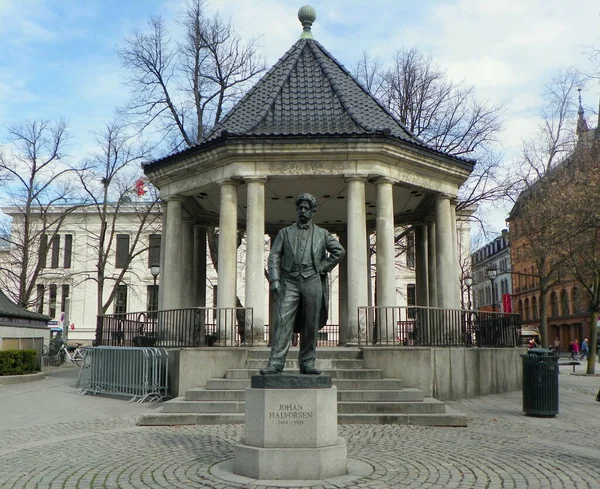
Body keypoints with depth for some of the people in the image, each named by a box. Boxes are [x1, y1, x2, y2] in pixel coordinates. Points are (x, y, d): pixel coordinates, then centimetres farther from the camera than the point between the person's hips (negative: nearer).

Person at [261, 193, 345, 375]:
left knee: (311, 325, 2)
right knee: (283, 321, -11)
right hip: (289, 282, -1)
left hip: (312, 282, 1)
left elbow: (339, 251, 13)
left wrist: (323, 267, 4)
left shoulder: (321, 234, 15)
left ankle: (307, 363, 10)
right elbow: (274, 256, 7)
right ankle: (276, 363, -12)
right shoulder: (285, 232, 14)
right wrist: (274, 280, -5)